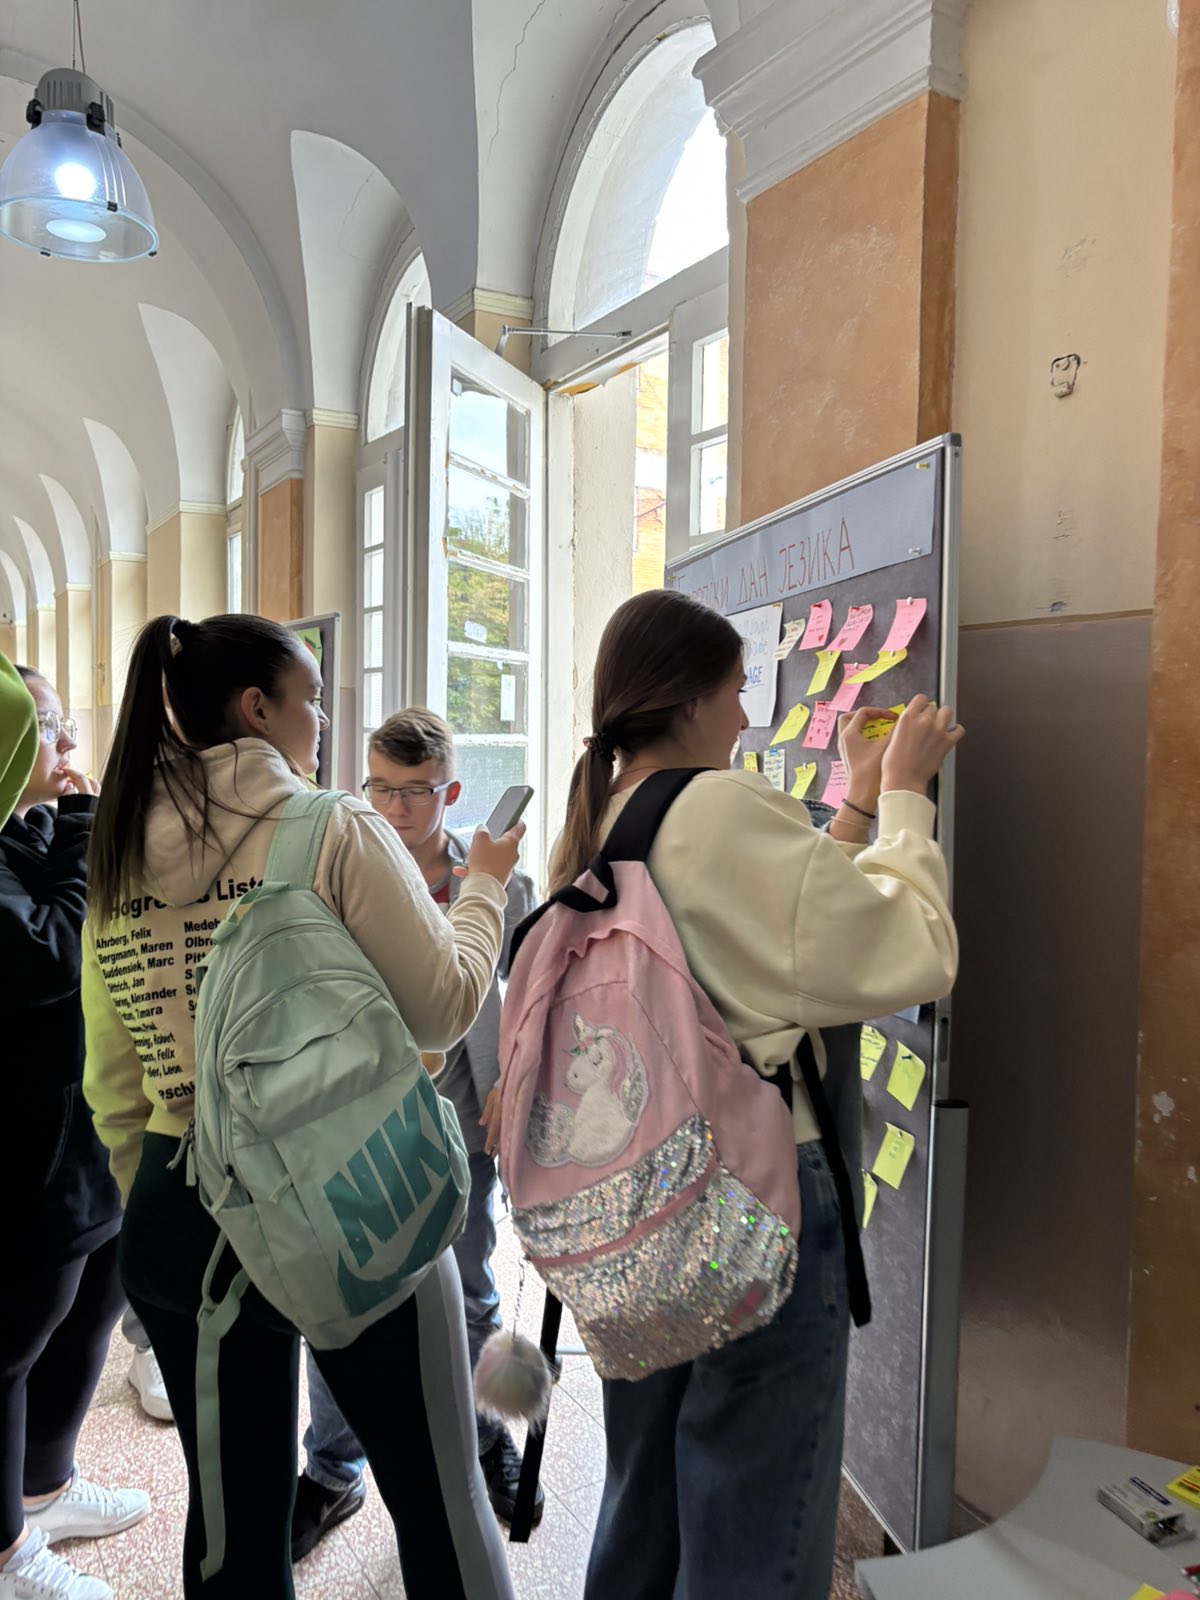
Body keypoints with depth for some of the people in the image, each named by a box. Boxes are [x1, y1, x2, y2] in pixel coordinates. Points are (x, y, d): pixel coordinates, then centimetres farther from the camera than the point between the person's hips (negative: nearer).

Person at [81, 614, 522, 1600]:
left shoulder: (116, 861, 4)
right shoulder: (337, 832, -14)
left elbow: (113, 1087, 10)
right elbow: (443, 1007, -10)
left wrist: (161, 1216, 21)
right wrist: (485, 888, 6)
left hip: (176, 1213, 6)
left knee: (238, 1515, 23)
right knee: (440, 1500, 13)